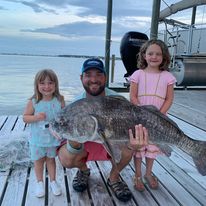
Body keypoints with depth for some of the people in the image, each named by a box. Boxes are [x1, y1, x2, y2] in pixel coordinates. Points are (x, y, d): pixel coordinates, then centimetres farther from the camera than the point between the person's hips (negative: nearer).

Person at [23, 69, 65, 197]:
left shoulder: (59, 101, -11)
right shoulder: (33, 102, -14)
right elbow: (25, 117, -7)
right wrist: (36, 117, -26)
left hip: (54, 138, 0)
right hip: (37, 139, 0)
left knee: (51, 159, 18)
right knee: (38, 160, 15)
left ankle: (53, 181, 36)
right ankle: (40, 183, 36)